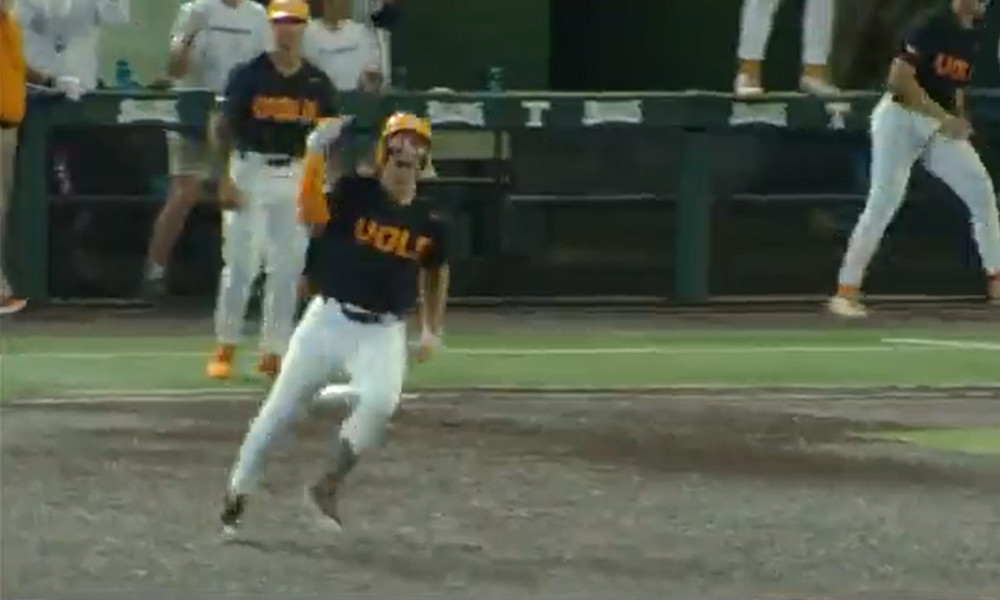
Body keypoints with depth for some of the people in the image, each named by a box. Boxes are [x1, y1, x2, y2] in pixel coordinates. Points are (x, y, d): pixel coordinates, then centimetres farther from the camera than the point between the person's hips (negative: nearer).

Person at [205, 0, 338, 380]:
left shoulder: (317, 84, 5)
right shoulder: (249, 76, -4)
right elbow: (224, 128, -4)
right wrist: (224, 180, -12)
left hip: (296, 177, 3)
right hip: (251, 171, -3)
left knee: (287, 268, 3)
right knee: (240, 264, -5)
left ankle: (273, 352, 9)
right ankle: (225, 348, 3)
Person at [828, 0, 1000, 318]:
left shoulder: (970, 37, 9)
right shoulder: (932, 26, -16)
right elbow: (900, 78, -23)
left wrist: (957, 123, 4)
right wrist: (944, 118, -23)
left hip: (941, 126, 8)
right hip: (901, 117, -7)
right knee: (883, 204, -13)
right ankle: (846, 291, -11)